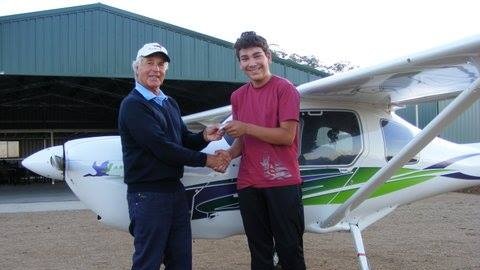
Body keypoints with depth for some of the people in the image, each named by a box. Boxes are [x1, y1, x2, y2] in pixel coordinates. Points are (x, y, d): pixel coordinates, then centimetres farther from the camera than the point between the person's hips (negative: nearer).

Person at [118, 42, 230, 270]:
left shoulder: (169, 103, 16)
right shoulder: (132, 105, -11)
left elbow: (184, 140, 15)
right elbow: (161, 148, -19)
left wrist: (204, 137, -8)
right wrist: (206, 160, -13)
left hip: (175, 190, 8)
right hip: (147, 194, -8)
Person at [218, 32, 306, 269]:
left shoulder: (285, 89, -4)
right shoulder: (238, 96, 13)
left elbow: (287, 135, -11)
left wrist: (246, 127, -14)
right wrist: (230, 153, -4)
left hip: (282, 181, -5)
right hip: (248, 184, 5)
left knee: (289, 248, 2)